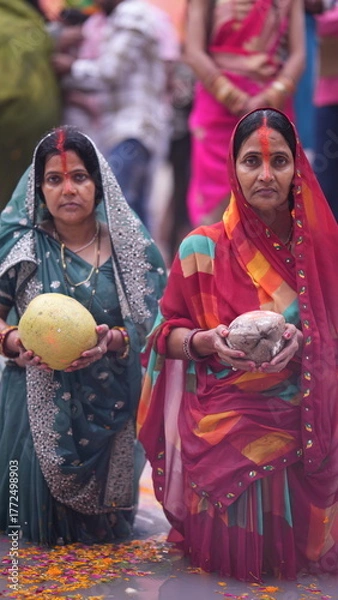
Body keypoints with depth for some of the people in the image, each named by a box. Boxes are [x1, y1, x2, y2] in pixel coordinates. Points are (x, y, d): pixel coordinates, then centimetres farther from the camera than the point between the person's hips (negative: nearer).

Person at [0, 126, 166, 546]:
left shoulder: (130, 247, 2)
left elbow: (153, 326, 1)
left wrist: (113, 340, -21)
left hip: (108, 406, 1)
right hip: (39, 404, 0)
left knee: (102, 522, 7)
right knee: (38, 501, -1)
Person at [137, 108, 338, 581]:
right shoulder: (202, 247, -3)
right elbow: (168, 333, 4)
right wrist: (206, 342, -19)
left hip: (299, 425, 2)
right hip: (222, 425, -1)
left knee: (286, 547, -5)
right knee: (233, 552, -6)